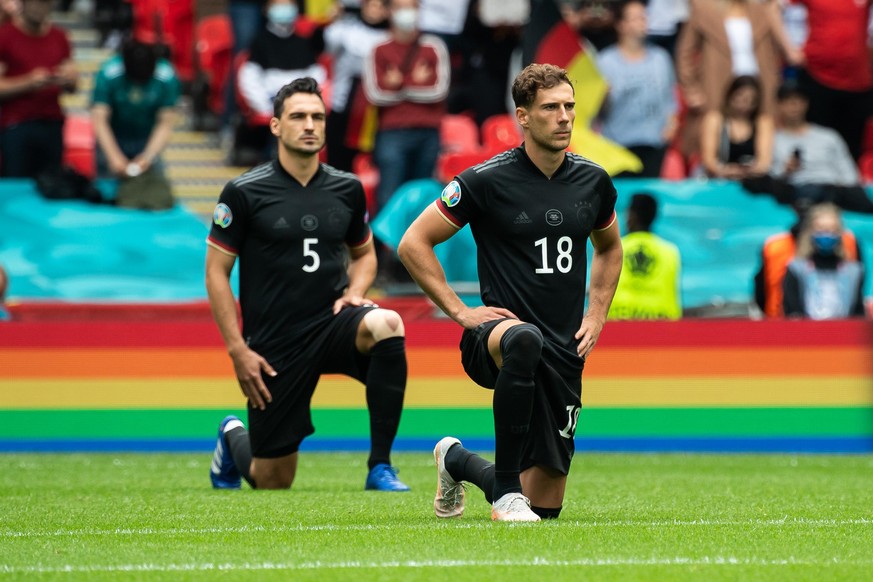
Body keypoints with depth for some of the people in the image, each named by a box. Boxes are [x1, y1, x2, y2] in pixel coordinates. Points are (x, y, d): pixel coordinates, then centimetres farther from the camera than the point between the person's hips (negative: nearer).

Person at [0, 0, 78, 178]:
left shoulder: (59, 37, 13)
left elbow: (72, 86, 17)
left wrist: (68, 79, -6)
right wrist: (29, 82, -19)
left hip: (53, 125, 4)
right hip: (15, 128, -4)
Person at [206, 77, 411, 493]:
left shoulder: (347, 189, 4)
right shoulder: (244, 192, -7)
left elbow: (364, 253, 20)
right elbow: (216, 272, -3)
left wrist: (354, 292, -2)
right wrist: (237, 350, -9)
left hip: (332, 323, 2)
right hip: (275, 345, -2)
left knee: (386, 325, -34)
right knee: (273, 482, 2)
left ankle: (380, 467, -25)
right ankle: (233, 438, 42)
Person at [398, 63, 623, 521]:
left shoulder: (593, 181, 5)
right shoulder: (487, 181, -8)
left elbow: (609, 248, 26)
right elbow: (413, 244, -3)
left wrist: (596, 315, 12)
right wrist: (461, 311, -9)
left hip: (565, 350, 5)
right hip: (495, 334, -5)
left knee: (545, 505, 4)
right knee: (525, 340, -45)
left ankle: (457, 461, 37)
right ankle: (506, 491, -34)